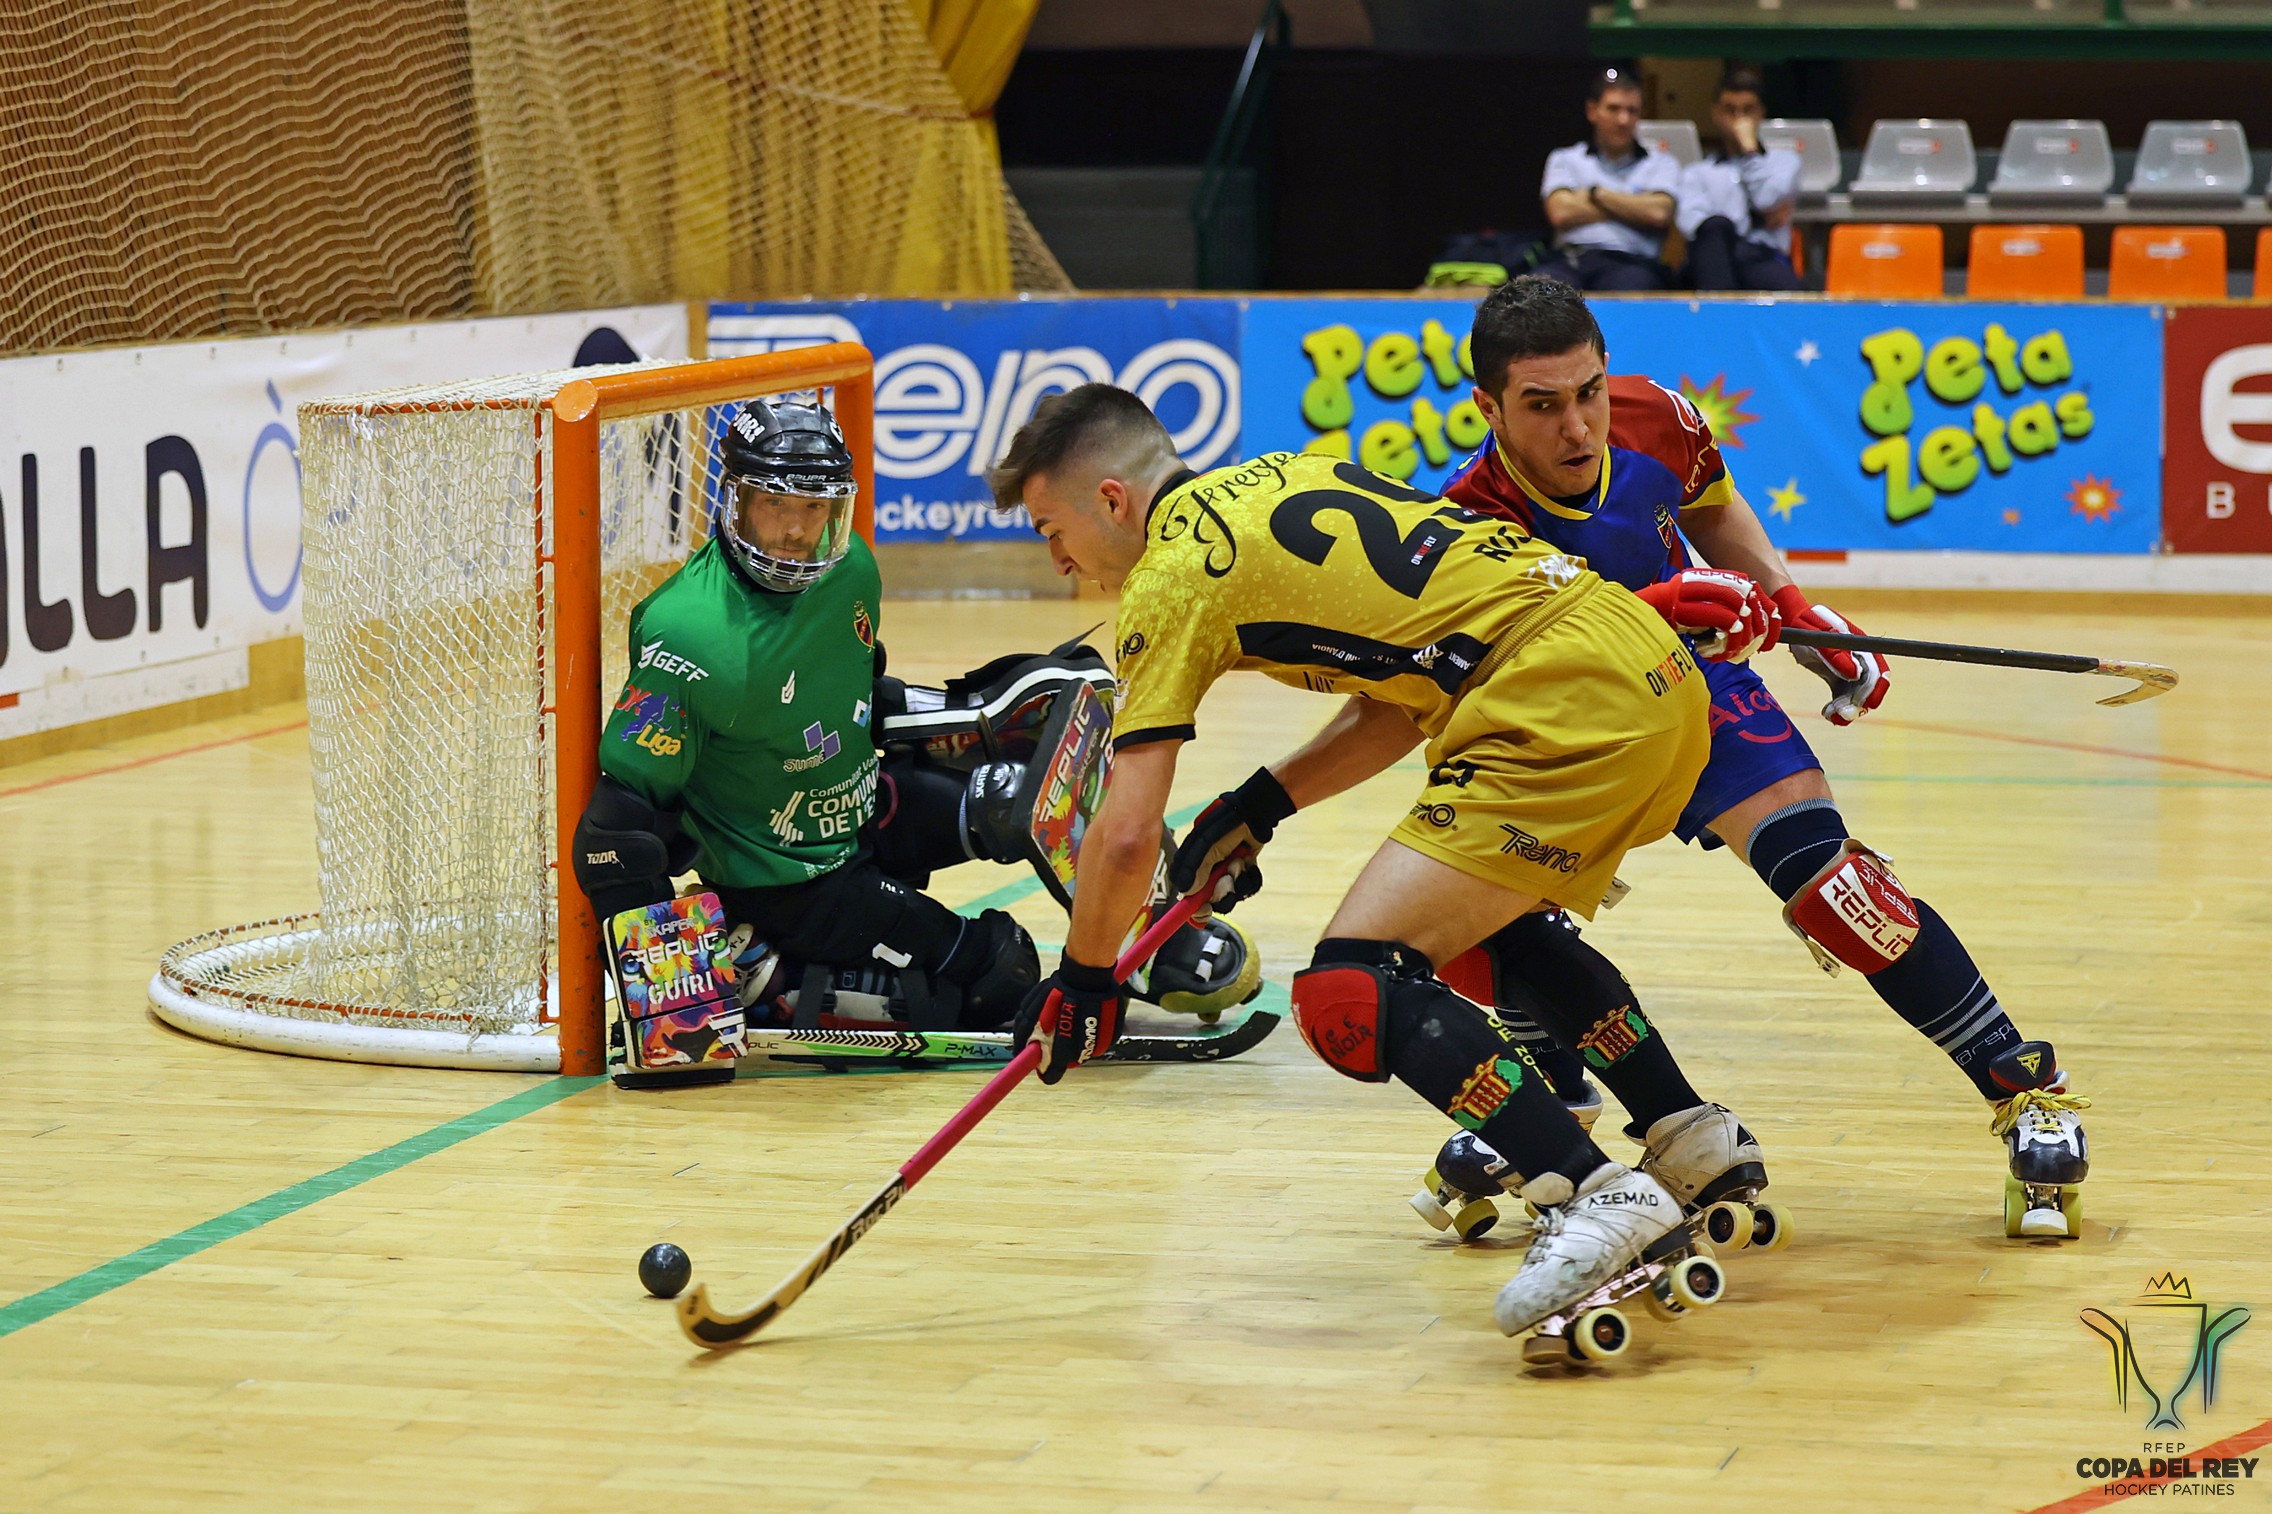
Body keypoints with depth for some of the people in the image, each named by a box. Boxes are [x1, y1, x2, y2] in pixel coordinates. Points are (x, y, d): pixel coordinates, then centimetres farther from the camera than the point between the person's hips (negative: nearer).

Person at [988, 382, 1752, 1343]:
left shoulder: (1170, 575, -1)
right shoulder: (1282, 480, 23)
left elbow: (1128, 836, -3)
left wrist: (1082, 978, 13)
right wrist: (1260, 807, 23)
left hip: (1569, 712, -10)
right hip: (1657, 668, 10)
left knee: (1350, 995, -12)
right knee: (1493, 921, 33)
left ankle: (1599, 1198, -18)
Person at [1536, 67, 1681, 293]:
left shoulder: (1660, 163, 22)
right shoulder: (1565, 159, 23)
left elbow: (1659, 213, 2)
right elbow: (1560, 214, 4)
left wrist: (1596, 194, 8)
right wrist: (1630, 206, 10)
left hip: (1630, 261, 0)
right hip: (1569, 261, 0)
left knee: (1632, 282, -41)